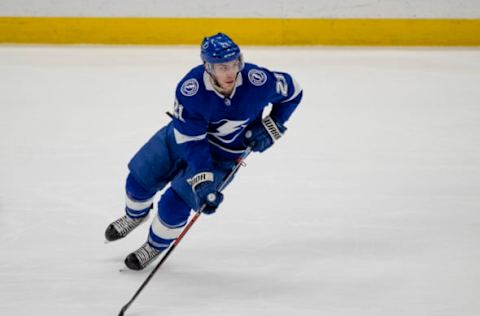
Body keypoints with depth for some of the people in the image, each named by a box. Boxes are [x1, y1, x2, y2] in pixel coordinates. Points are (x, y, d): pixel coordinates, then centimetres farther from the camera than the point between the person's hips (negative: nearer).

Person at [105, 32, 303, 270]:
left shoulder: (257, 81, -32)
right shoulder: (190, 89, -33)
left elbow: (292, 91, -11)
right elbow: (190, 140, -29)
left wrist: (271, 128, -17)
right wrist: (201, 182, -37)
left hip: (223, 154, -1)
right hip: (183, 134, 1)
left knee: (174, 204, -11)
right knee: (141, 178, 11)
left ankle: (156, 247, 20)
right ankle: (135, 216, 48)